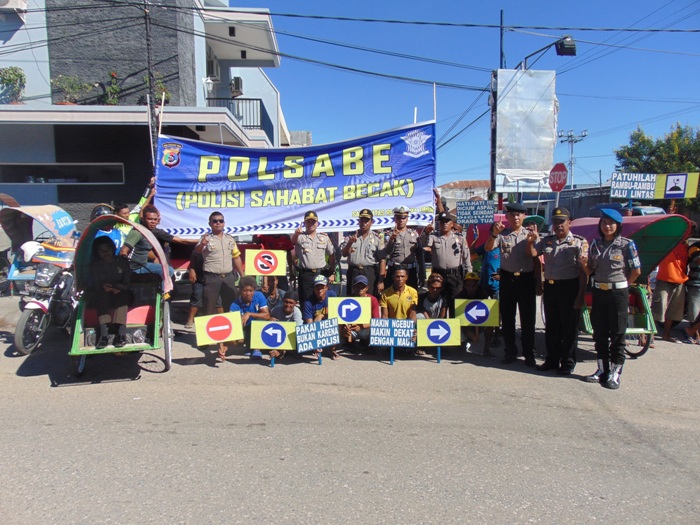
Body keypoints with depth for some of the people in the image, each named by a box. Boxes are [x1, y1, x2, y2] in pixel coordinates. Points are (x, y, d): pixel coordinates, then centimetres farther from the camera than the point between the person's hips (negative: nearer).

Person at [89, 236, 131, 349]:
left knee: (122, 295, -36)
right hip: (102, 297, 0)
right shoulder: (94, 265, 5)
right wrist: (103, 287, -28)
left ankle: (121, 332, -51)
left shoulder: (122, 262, 5)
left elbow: (127, 282, -1)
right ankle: (104, 333, -51)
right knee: (102, 296, -36)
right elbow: (95, 285, -4)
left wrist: (119, 288, -24)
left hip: (120, 294, 0)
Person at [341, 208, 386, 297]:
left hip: (370, 273, -2)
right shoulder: (350, 237, 10)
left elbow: (382, 260, -2)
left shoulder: (377, 239, 3)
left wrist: (381, 280, -8)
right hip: (353, 273, 2)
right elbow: (344, 254, 1)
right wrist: (350, 243, -18)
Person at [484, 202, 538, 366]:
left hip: (526, 279, 0)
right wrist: (494, 234, -29)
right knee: (507, 317, 8)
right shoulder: (502, 235, 1)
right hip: (507, 279, 0)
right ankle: (510, 352, 21)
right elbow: (488, 248, -14)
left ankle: (529, 354, 15)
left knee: (528, 318, 5)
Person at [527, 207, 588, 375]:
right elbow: (532, 253, 1)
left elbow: (583, 271, -9)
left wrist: (581, 296, -14)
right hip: (550, 287, 5)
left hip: (569, 288, -5)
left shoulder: (579, 242, -5)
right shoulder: (546, 241, 11)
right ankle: (552, 360, 26)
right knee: (551, 327, 13)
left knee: (569, 328, 4)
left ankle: (568, 363, 17)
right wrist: (530, 242, -18)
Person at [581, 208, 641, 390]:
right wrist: (584, 263, -10)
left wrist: (622, 285, -1)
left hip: (618, 293, -4)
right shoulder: (595, 244, 7)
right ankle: (602, 370, 20)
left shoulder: (626, 245, -5)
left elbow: (636, 270, -2)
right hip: (598, 292, 5)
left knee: (617, 334, 1)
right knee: (599, 333, 10)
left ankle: (615, 373, 8)